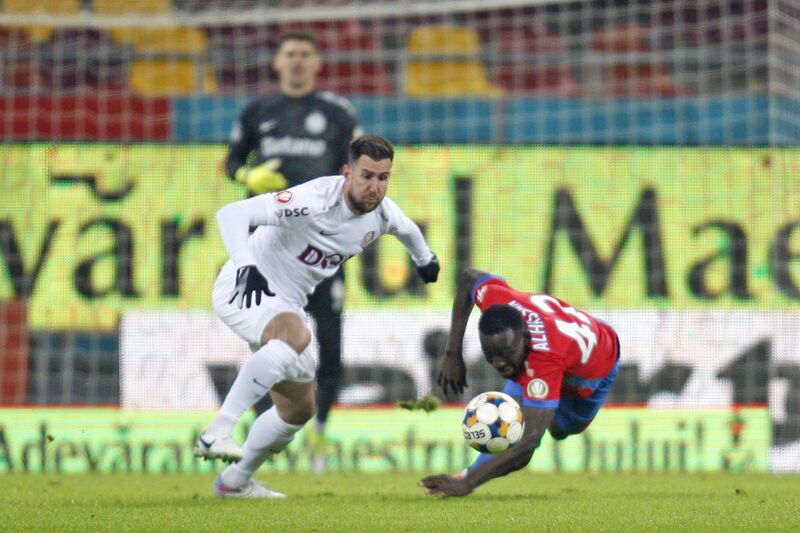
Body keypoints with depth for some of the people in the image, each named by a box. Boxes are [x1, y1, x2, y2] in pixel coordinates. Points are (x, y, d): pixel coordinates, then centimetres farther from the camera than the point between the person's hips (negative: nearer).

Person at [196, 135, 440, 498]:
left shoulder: (382, 215, -4)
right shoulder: (316, 200, -28)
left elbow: (407, 229, 23)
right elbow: (232, 213, -34)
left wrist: (425, 260, 42)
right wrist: (246, 267, -49)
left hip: (285, 305, 8)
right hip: (245, 289, -8)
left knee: (299, 409, 16)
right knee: (296, 334, -40)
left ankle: (235, 481, 37)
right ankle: (215, 435, -42)